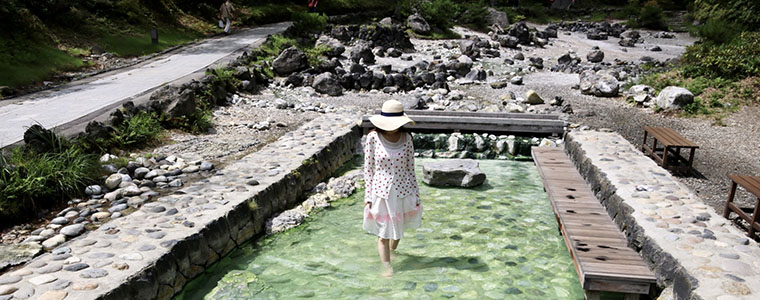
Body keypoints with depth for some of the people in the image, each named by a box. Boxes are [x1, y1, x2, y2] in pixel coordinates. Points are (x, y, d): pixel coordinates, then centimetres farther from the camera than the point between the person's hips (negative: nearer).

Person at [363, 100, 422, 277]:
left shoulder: (406, 138, -5)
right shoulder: (373, 137, -11)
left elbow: (410, 168, 2)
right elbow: (368, 168, -4)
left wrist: (416, 195, 4)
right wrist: (368, 196, -4)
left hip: (403, 191, 3)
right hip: (381, 192, -2)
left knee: (398, 228, 21)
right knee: (383, 232, 5)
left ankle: (391, 252, 49)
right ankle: (387, 266, 21)